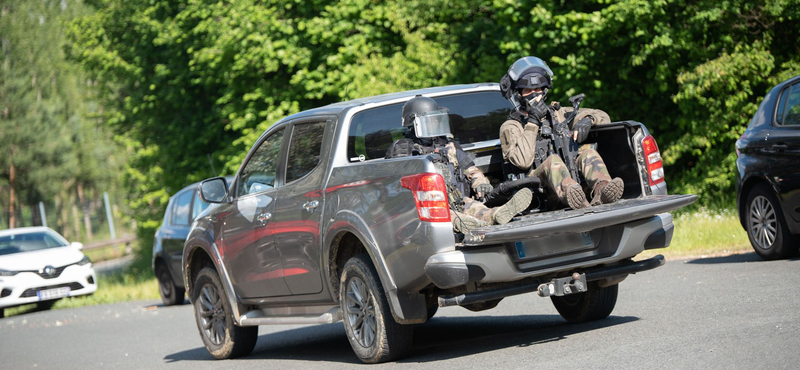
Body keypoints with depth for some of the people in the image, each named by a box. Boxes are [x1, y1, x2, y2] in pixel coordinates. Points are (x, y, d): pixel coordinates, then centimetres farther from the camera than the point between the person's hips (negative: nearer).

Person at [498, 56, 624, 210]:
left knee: (587, 152, -23)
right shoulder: (510, 127, 13)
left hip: (572, 178, 4)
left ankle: (602, 191, -55)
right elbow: (523, 161, -8)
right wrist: (533, 121, -5)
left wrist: (587, 120, 2)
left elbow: (602, 116, 26)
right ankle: (575, 197, -68)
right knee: (553, 160, -34)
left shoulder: (556, 113, 28)